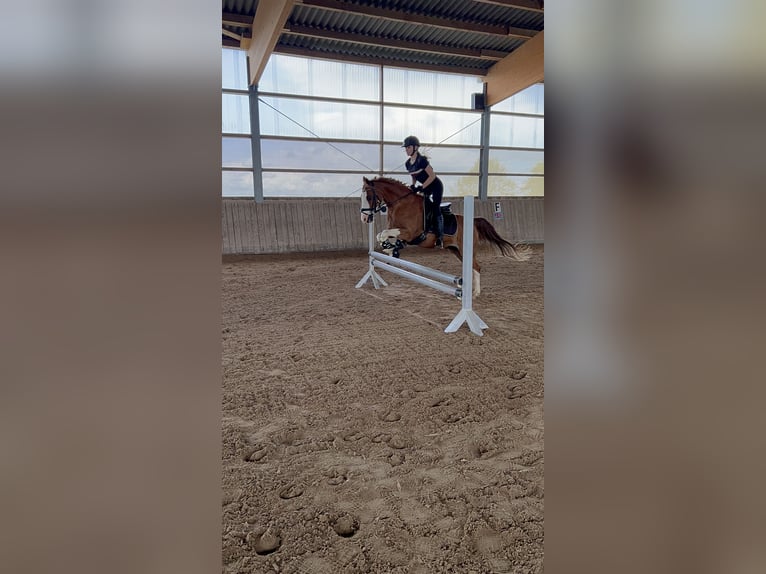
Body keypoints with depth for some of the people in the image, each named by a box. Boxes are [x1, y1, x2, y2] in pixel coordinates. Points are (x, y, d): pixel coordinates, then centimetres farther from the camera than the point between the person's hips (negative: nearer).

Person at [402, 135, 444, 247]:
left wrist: (421, 188, -26)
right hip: (426, 188, 8)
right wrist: (413, 186, -5)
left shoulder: (422, 160, -24)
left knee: (435, 209, -12)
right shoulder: (408, 163, 0)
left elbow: (432, 176, -24)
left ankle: (440, 237, -7)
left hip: (436, 186, -8)